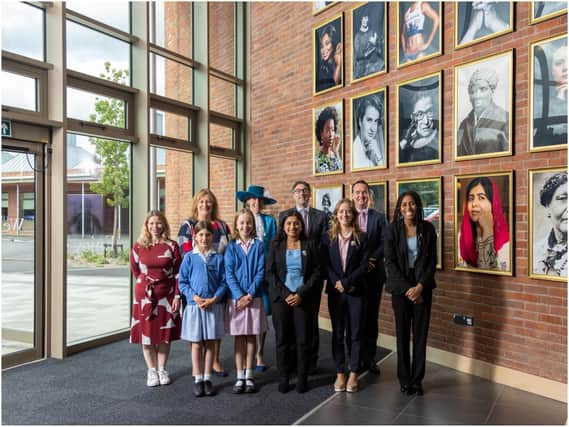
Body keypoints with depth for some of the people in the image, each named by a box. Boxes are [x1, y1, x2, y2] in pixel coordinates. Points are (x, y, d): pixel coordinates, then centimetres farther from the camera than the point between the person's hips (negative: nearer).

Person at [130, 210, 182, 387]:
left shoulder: (171, 246, -4)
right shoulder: (138, 246, -1)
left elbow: (178, 273, -4)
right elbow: (135, 270, 12)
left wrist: (177, 296, -8)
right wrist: (147, 285, 10)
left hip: (166, 294, -1)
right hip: (145, 294, 1)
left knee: (165, 333, 8)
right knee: (146, 333, 6)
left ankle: (162, 369, 23)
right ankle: (152, 370, 21)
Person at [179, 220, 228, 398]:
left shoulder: (218, 258, 2)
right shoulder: (189, 257, 0)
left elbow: (223, 282, 2)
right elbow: (182, 282, 0)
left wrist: (214, 299, -12)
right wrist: (195, 297, -13)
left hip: (214, 305, 1)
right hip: (194, 305, -1)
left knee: (210, 343, 9)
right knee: (196, 344, 6)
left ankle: (207, 378, 21)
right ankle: (198, 380, 19)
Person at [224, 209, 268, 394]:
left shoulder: (258, 246, 1)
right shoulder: (231, 247, 1)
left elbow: (261, 272, -4)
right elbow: (229, 274, -4)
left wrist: (249, 295, -13)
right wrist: (239, 295, -14)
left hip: (254, 298, 0)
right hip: (236, 298, 0)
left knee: (251, 336, 8)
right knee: (239, 337, 7)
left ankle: (249, 376, 19)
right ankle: (240, 377, 16)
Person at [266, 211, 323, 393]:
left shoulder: (311, 245, 4)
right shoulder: (275, 245, 6)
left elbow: (317, 272, -1)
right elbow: (270, 273, 1)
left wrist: (301, 294, -11)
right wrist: (285, 294, -10)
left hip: (303, 298, 0)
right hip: (281, 298, 1)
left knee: (303, 340, 2)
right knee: (282, 339, 4)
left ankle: (302, 378, 17)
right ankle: (283, 378, 17)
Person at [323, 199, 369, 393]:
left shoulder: (362, 237, 0)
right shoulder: (328, 237, 5)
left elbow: (364, 265, -6)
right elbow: (326, 265, 1)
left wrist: (347, 282, -15)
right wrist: (337, 283, -13)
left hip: (355, 291, -1)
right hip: (335, 291, 1)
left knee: (355, 333, 5)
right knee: (337, 333, 7)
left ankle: (353, 374, 16)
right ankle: (340, 373, 18)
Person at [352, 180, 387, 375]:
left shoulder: (379, 217, 5)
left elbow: (384, 243, -3)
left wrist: (370, 259, -16)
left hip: (374, 273, 1)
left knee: (371, 316, 9)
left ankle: (370, 357, 20)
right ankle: (355, 358, 18)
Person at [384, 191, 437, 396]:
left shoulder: (428, 228, 0)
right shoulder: (392, 229, -4)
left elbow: (432, 260, 1)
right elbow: (390, 262, -6)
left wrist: (420, 286, -10)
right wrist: (407, 288, -12)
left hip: (422, 287, 1)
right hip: (400, 287, -1)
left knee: (421, 333, 5)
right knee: (402, 334, 5)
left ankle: (417, 379, 19)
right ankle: (404, 379, 19)